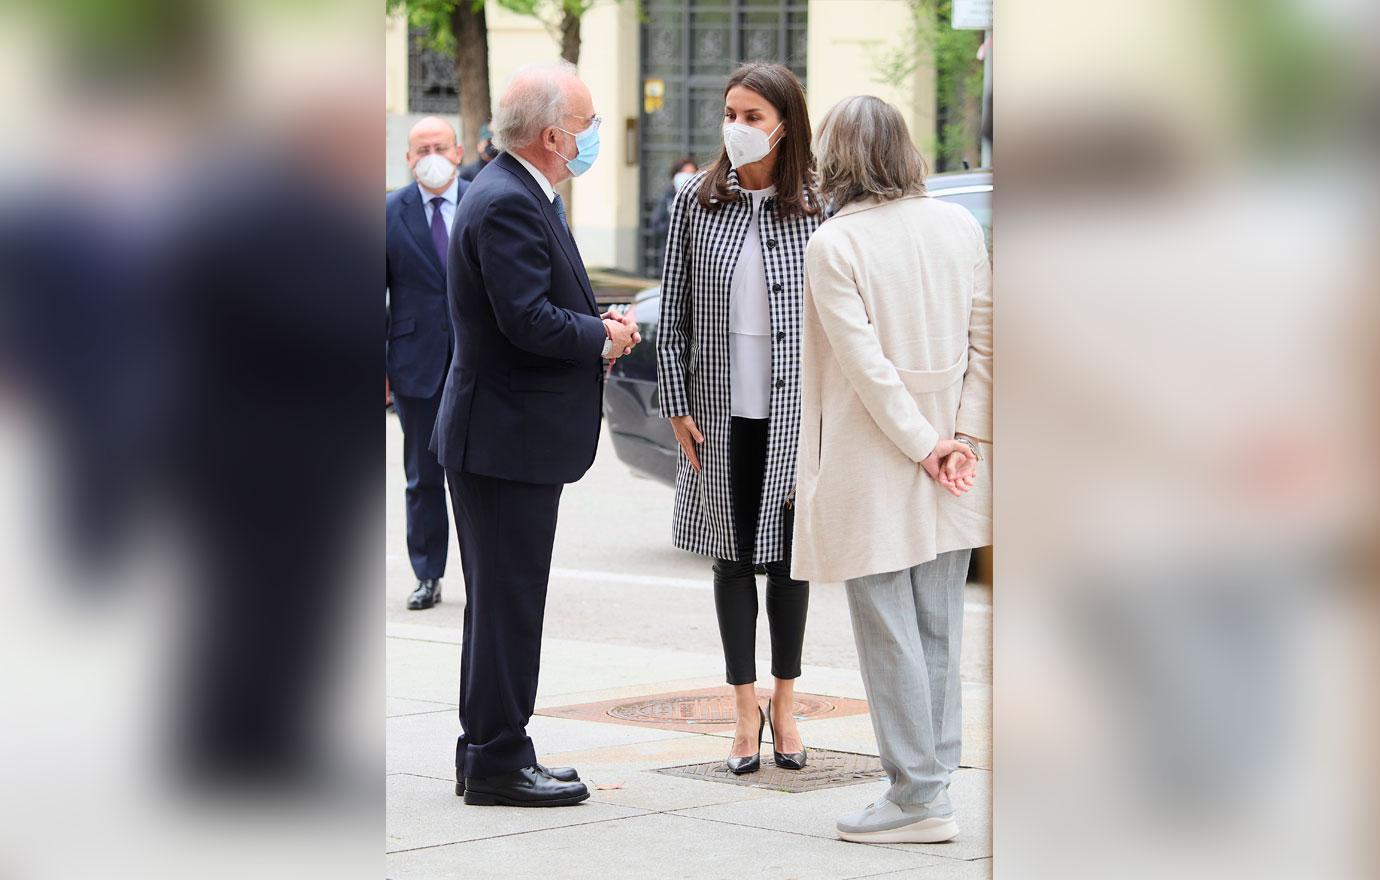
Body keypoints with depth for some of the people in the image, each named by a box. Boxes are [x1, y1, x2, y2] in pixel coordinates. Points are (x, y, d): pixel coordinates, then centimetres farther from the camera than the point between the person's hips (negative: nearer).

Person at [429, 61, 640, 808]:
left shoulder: (520, 195, 14)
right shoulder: (506, 204, -19)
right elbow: (528, 320, -26)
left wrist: (597, 323, 3)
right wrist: (603, 336, -11)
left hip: (508, 432, 11)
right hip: (506, 437, -11)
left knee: (503, 601, 15)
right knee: (507, 604, -5)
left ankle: (491, 754, 23)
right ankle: (497, 765, 1)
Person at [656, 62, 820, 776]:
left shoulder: (816, 207, -3)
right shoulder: (696, 203, 0)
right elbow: (673, 311, 3)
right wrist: (677, 406, -2)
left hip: (794, 411, -1)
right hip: (720, 410, 1)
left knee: (790, 555, 7)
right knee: (733, 557, 6)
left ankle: (785, 704, 20)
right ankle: (746, 711, 15)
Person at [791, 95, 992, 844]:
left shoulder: (834, 243, -12)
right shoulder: (959, 227, 4)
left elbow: (866, 363, -16)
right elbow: (983, 342, 2)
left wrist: (924, 446, -11)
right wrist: (965, 437, -1)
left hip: (873, 471, -6)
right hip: (951, 479, 6)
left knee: (889, 634, 0)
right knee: (938, 630, 12)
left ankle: (918, 795, 1)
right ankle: (931, 777, 15)